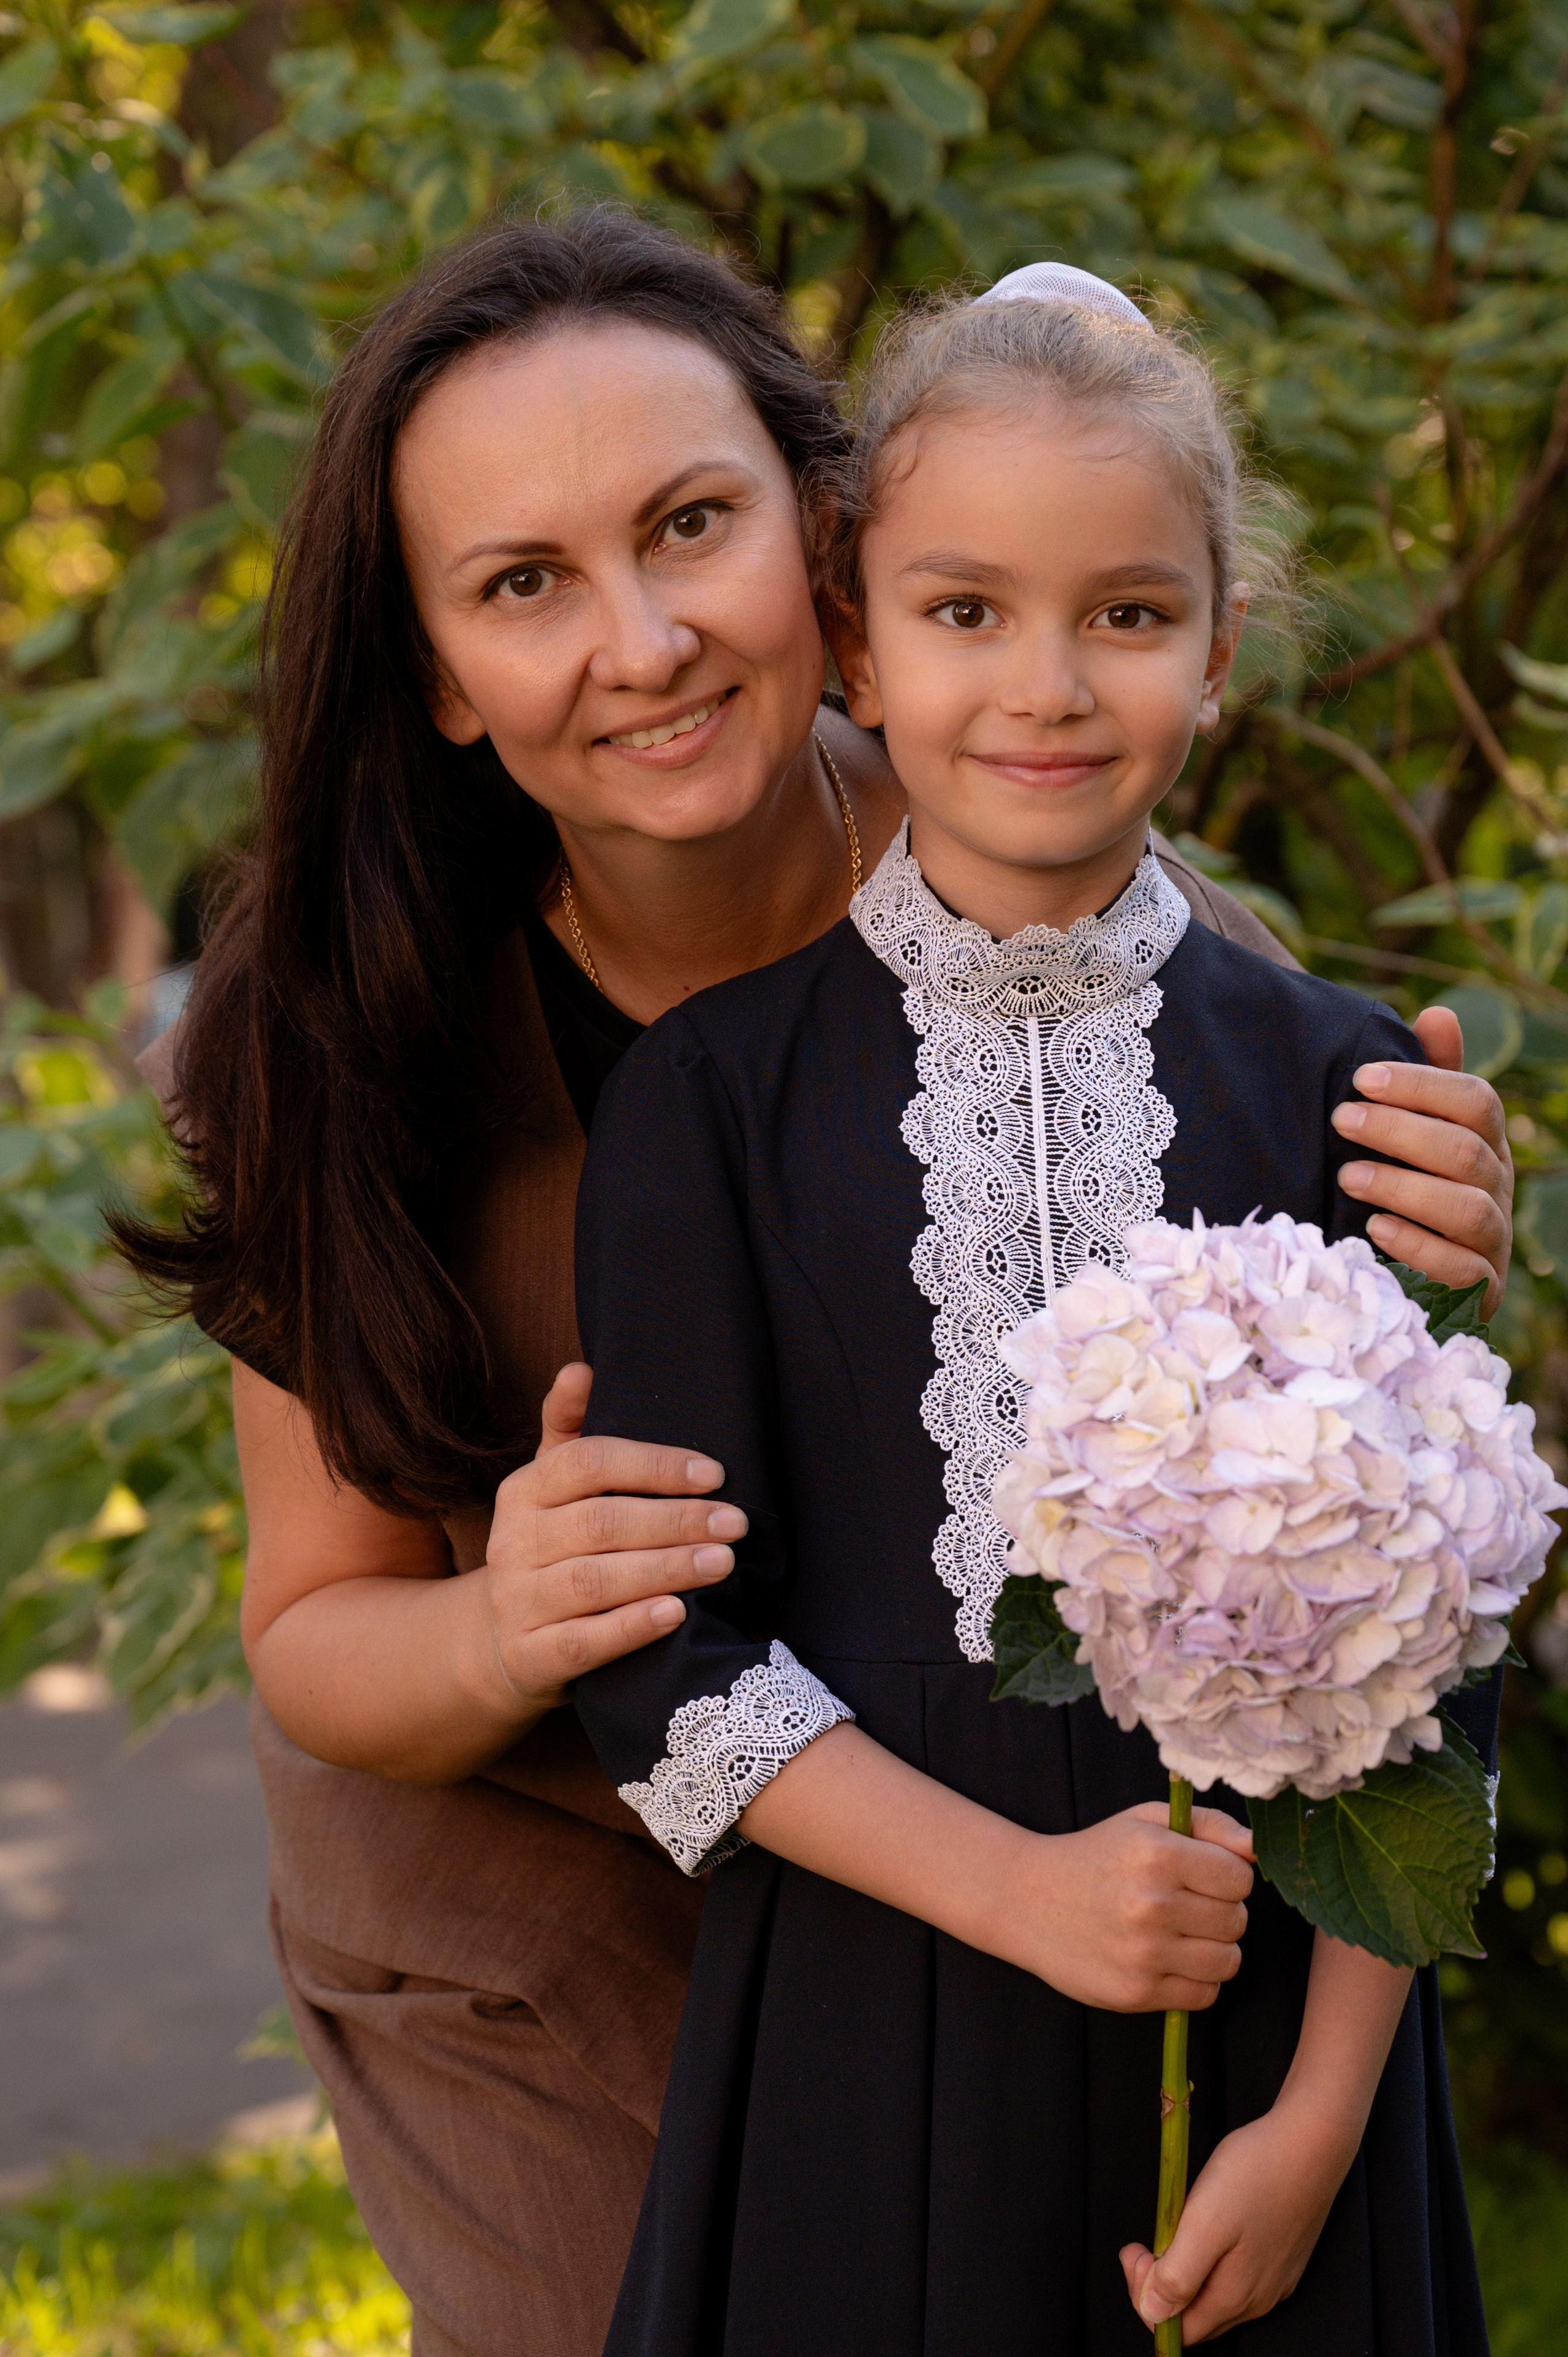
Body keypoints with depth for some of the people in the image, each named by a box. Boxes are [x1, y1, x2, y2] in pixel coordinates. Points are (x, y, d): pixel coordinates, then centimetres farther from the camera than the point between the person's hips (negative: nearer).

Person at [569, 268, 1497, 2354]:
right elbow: (665, 1654, -5)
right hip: (871, 2022, -1)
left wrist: (1322, 2109, -6)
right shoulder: (712, 1094, -3)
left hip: (1273, 2018, 1)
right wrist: (1019, 1888, -16)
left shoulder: (1329, 1082, -1)